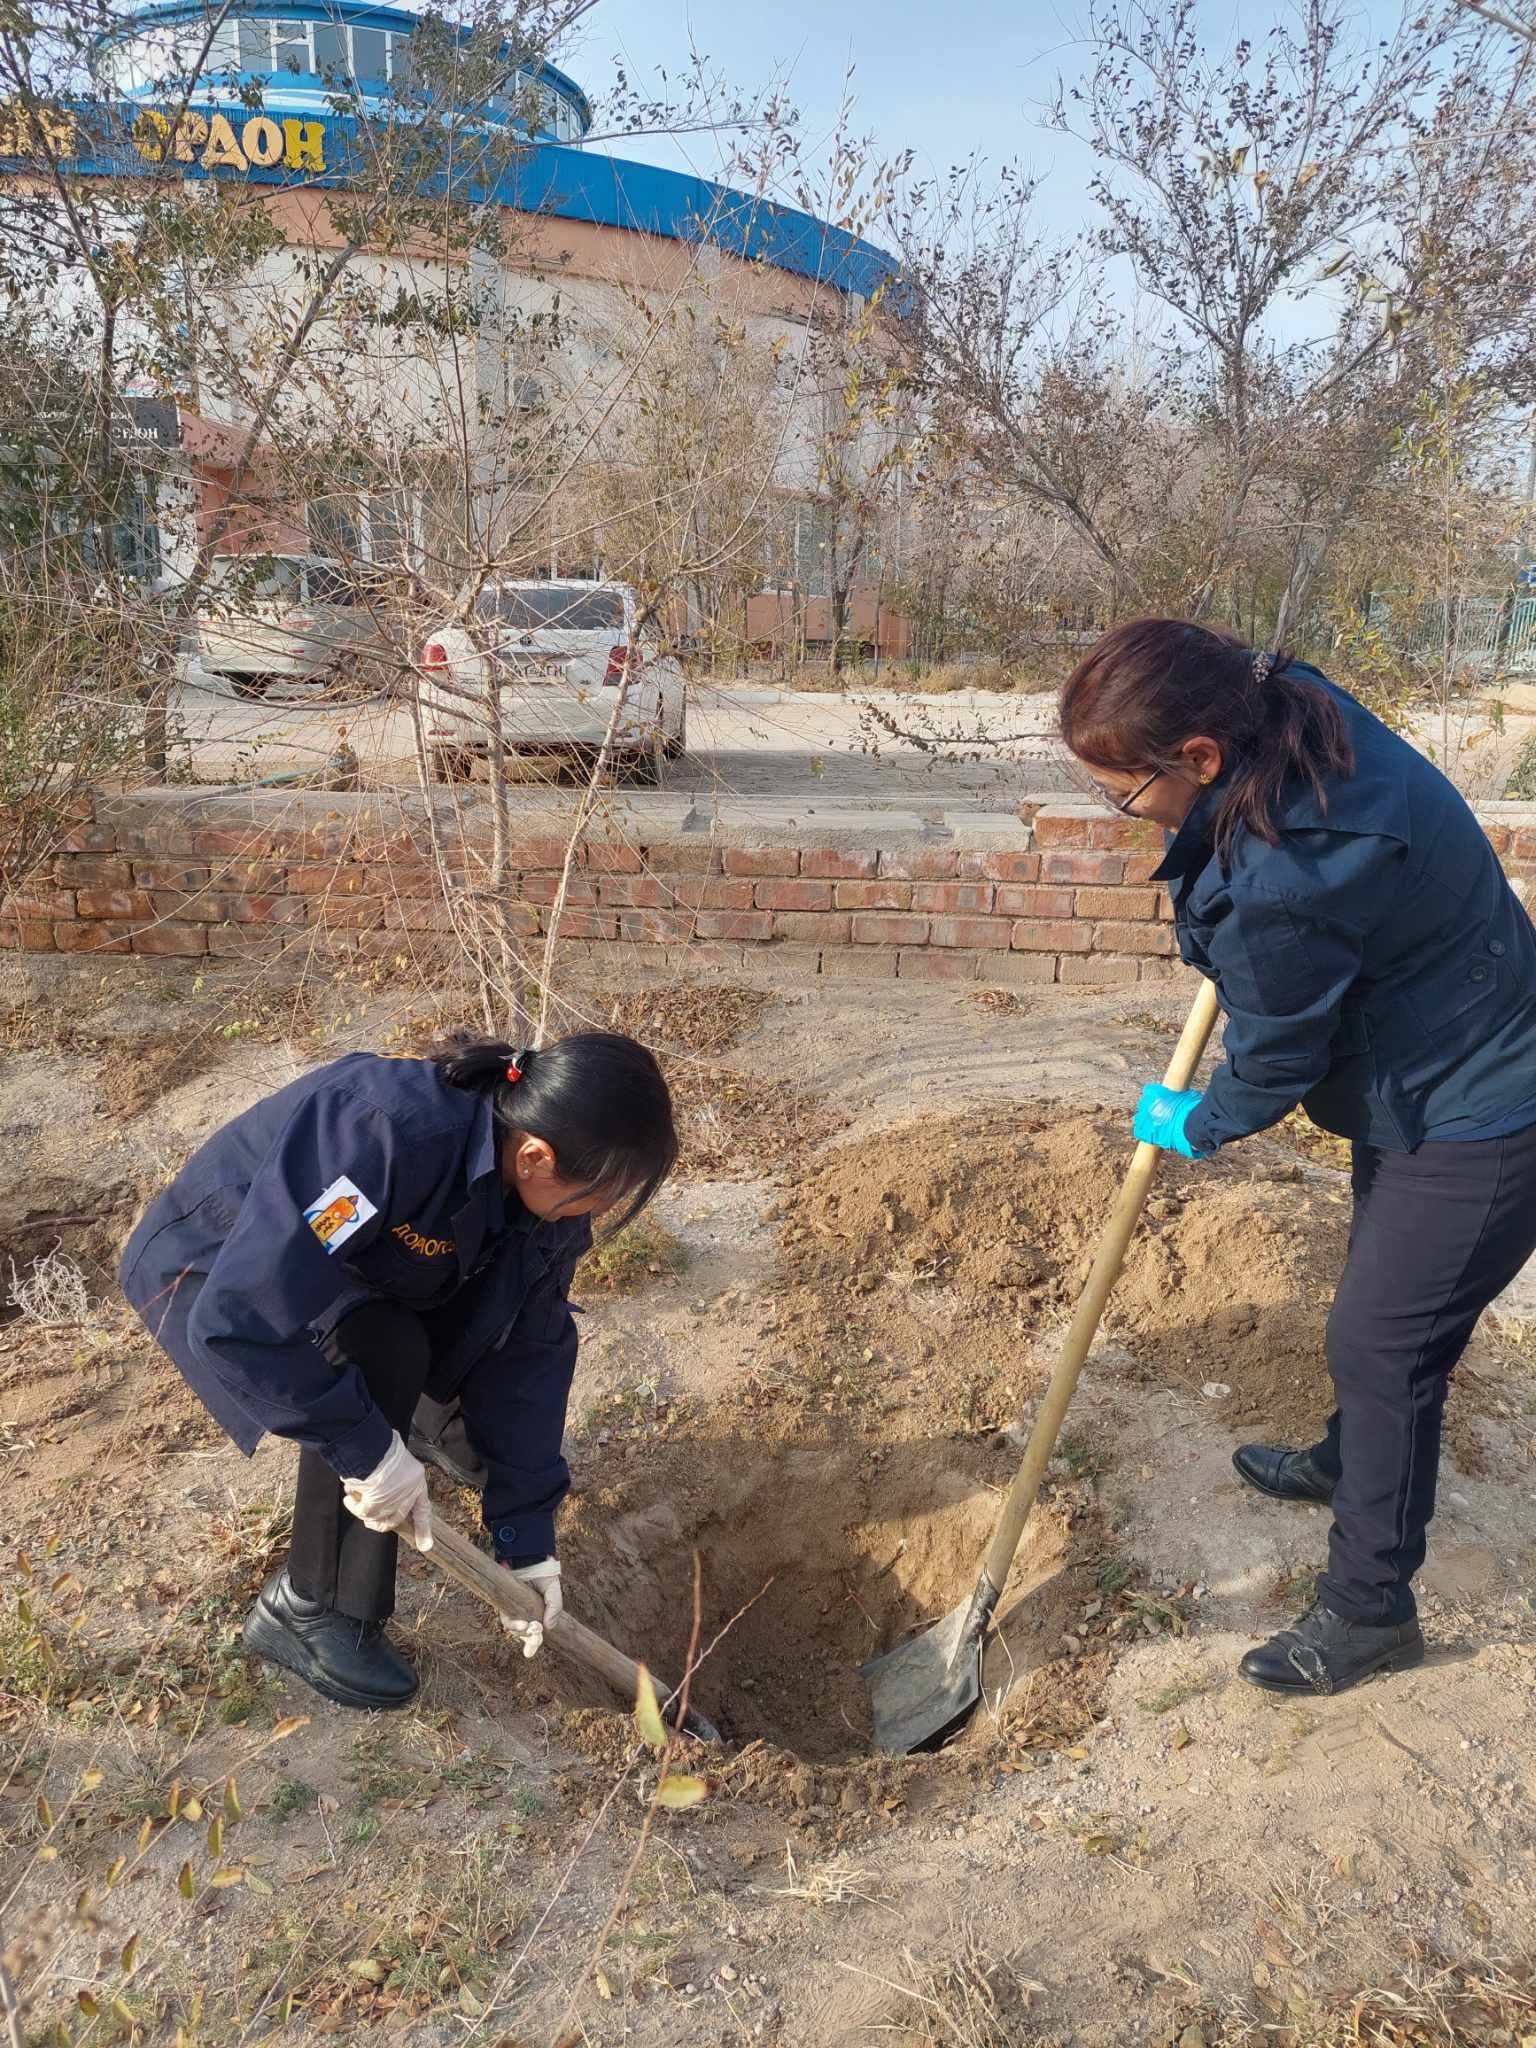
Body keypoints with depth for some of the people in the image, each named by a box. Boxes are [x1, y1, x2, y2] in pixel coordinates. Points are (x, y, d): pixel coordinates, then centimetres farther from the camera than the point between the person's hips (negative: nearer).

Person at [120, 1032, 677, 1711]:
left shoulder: (542, 1196, -18)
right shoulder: (383, 1133, -41)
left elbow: (526, 1356, -11)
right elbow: (239, 1320, -42)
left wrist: (527, 1543, -10)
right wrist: (370, 1451, -33)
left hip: (346, 1270, 6)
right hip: (208, 1269, -6)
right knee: (379, 1352, -31)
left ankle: (430, 1415, 20)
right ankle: (309, 1610, -12)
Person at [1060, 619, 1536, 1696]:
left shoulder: (1280, 885, -37)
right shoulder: (1298, 708, -12)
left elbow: (1275, 1066, -20)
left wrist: (1191, 1125, 0)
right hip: (1446, 1075, 10)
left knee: (1381, 1344, 2)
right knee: (1384, 1313, 27)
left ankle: (1371, 1610, 22)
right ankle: (1348, 1461, 52)